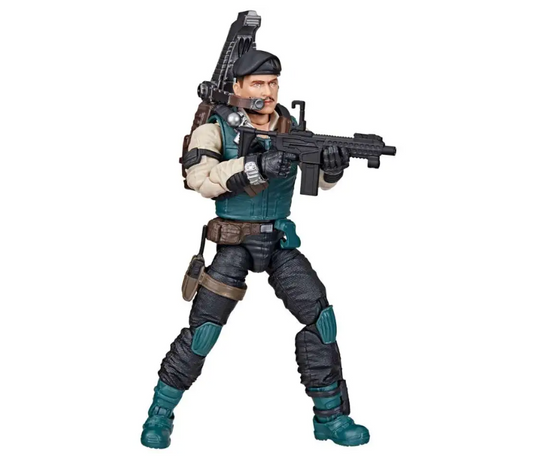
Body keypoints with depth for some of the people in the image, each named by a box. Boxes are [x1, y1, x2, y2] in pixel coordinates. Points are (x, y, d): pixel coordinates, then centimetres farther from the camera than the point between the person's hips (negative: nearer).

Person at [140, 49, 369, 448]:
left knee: (320, 317, -4)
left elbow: (319, 178, -4)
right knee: (203, 330, -7)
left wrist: (333, 164, -29)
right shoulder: (218, 125, -9)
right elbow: (199, 177, -25)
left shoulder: (290, 127, 3)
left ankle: (331, 417, 9)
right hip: (233, 243, -4)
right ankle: (161, 412, 12)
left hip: (280, 241, 4)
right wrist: (256, 166, -37)